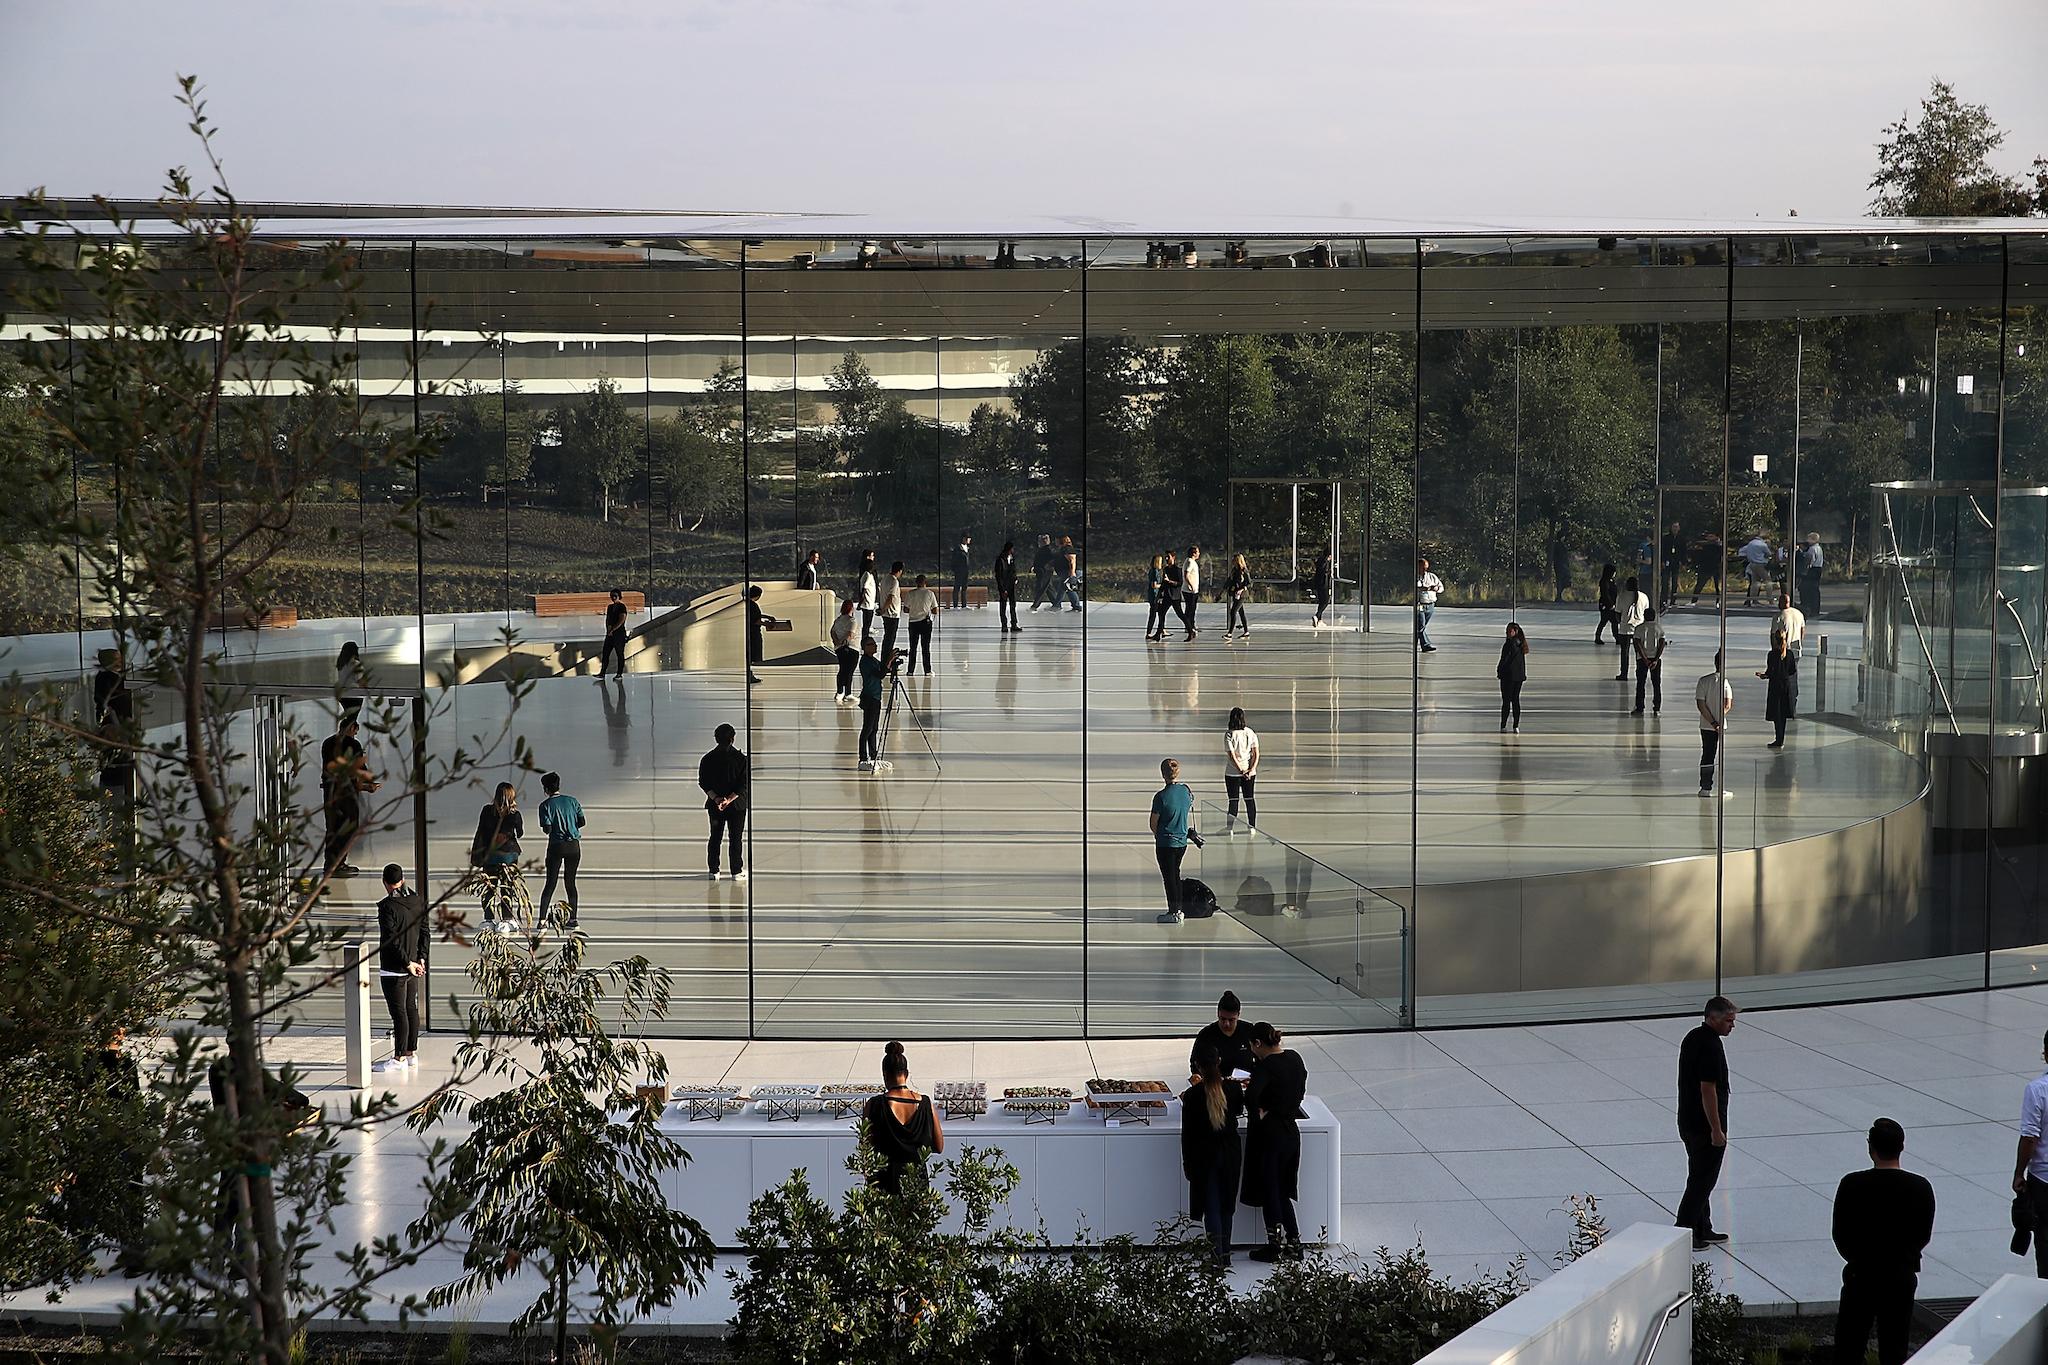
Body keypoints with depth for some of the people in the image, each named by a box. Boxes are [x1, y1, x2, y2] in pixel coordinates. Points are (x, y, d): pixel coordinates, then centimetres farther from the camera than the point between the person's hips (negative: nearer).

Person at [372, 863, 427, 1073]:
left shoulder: (387, 906, -19)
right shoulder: (417, 901, 4)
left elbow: (392, 940, -21)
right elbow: (424, 931, 8)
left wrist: (407, 963, -13)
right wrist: (420, 959, 8)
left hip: (393, 969, -8)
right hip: (412, 966, 8)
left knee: (399, 1012, -3)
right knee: (411, 1008, 15)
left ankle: (399, 1058, 1)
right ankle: (411, 1053, 23)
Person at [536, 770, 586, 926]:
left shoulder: (546, 805, -7)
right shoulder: (572, 801, 3)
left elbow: (547, 829, -12)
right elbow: (581, 822, 3)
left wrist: (551, 830, 11)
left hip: (556, 846, -3)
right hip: (574, 845, 3)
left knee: (550, 883, 3)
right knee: (570, 882, 11)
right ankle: (572, 919, 10)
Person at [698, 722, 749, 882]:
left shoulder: (707, 759, 0)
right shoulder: (741, 758, -8)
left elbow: (703, 782, -4)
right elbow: (744, 784, -14)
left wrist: (716, 798, -12)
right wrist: (729, 799, -17)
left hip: (714, 805, 2)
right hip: (737, 804, -2)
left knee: (714, 837, 12)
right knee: (735, 838, 5)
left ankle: (714, 871, 13)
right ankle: (737, 872, 6)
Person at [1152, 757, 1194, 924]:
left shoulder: (1161, 796, -20)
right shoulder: (1186, 790, -3)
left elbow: (1154, 823, -11)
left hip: (1165, 843, -6)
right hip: (1182, 841, 6)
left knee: (1169, 877, 4)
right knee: (1176, 874, 19)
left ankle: (1174, 913, 9)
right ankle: (1178, 909, 24)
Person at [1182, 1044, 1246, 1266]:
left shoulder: (1193, 1095, -17)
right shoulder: (1233, 1090, -9)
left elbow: (1187, 1132, -10)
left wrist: (1187, 1163, 2)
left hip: (1205, 1155, -3)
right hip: (1231, 1153, 3)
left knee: (1211, 1206, 5)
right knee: (1226, 1204, 16)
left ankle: (1217, 1256, 2)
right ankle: (1225, 1253, 24)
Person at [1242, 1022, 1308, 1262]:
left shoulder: (1265, 1066, -19)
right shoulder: (1294, 1058, 3)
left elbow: (1251, 1096, -36)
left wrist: (1257, 1115, -19)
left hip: (1268, 1133, -7)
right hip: (1291, 1131, 7)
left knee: (1269, 1190, 6)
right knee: (1282, 1190, 18)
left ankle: (1275, 1245, 13)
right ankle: (1293, 1241, 21)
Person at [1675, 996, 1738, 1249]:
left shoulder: (1692, 1038, 9)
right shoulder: (1711, 1046, -21)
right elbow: (1708, 1089, -24)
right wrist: (1717, 1130, -20)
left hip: (1687, 1121, 10)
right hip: (1705, 1125, -10)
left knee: (1700, 1177, 17)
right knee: (1702, 1179, -2)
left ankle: (1702, 1230, 25)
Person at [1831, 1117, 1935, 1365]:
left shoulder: (1852, 1185, -14)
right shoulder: (1921, 1188, -9)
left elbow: (1840, 1236, -5)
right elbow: (1924, 1236, 2)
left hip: (1860, 1277, -1)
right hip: (1902, 1277, 2)